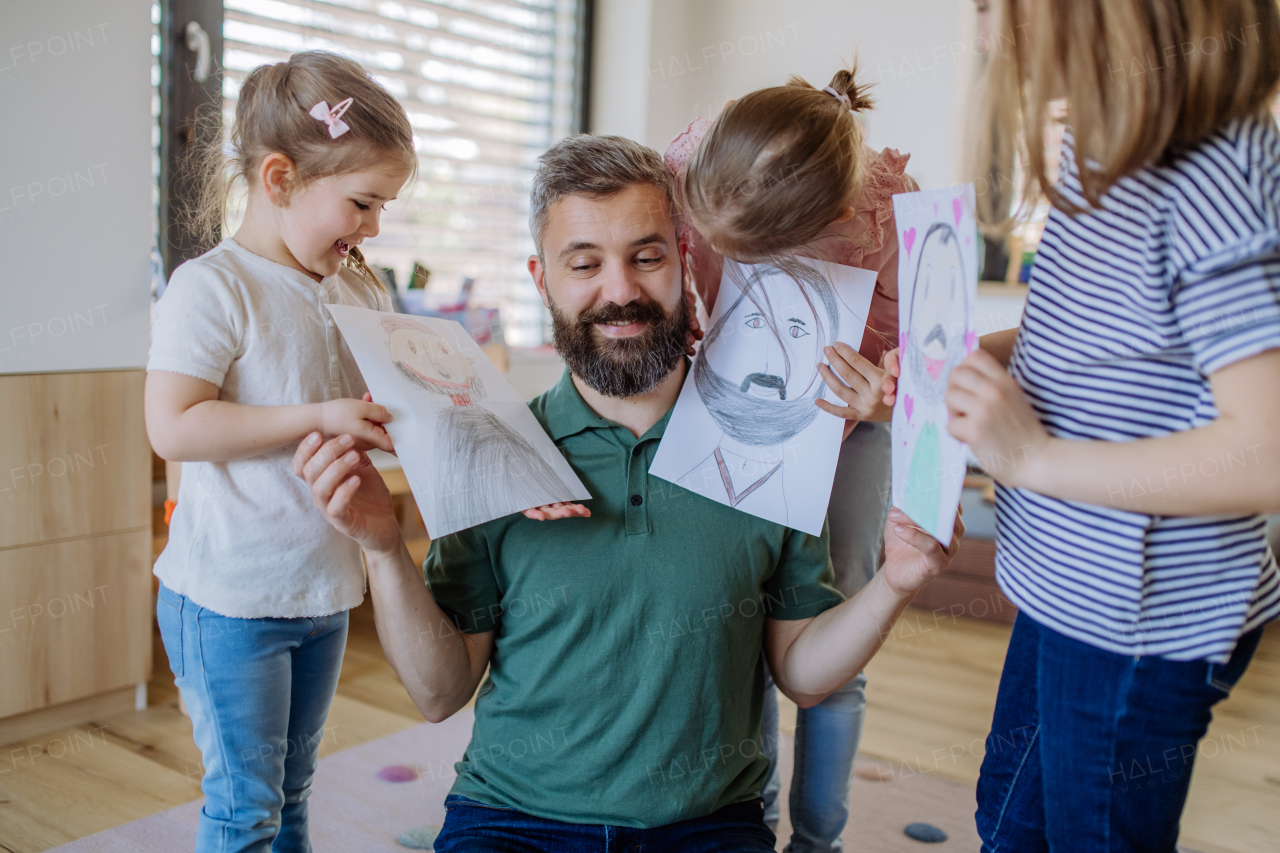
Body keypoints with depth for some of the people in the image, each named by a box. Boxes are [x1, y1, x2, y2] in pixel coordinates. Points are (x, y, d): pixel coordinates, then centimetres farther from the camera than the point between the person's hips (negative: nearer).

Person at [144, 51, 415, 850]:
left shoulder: (360, 291, 5)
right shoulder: (212, 287, -15)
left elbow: (377, 412, 16)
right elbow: (173, 427, -22)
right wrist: (318, 417, -25)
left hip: (326, 589, 6)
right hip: (230, 598, -6)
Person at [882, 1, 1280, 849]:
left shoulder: (1210, 186, -28)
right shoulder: (1098, 153, 0)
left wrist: (1034, 456, -26)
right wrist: (971, 356, -1)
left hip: (1146, 621, -9)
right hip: (1070, 584, 9)